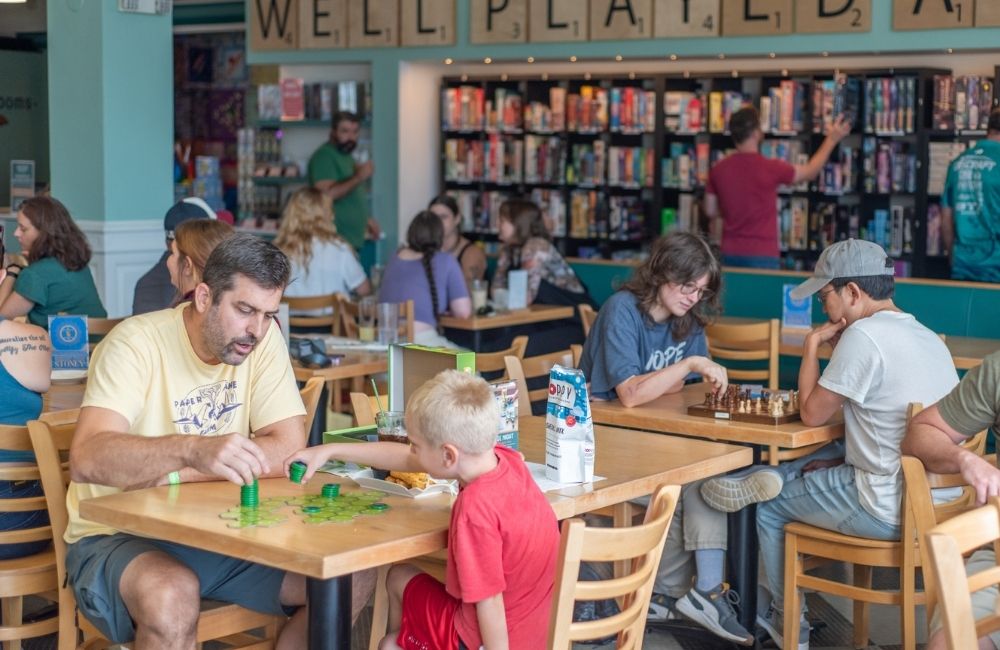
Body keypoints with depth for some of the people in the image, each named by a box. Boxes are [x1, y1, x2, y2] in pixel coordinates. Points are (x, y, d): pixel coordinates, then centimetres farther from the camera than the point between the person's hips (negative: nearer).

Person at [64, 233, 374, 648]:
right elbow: (86, 459, -32)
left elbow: (289, 450, -11)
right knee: (172, 594, -38)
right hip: (120, 536, -5)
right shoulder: (136, 343, -17)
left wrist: (170, 473, -20)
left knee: (352, 577, -12)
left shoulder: (263, 339, -2)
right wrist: (192, 450, -48)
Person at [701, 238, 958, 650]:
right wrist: (841, 459, 11)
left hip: (891, 510, -9)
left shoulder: (865, 335, -18)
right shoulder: (929, 338, 10)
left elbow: (811, 414, -9)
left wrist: (812, 345, 1)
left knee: (770, 508, 14)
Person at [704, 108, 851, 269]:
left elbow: (710, 211, 11)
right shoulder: (771, 168, -11)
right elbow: (810, 171, 6)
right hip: (762, 255, -4)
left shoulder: (718, 169, 0)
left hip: (730, 254, 4)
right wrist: (832, 139, 16)